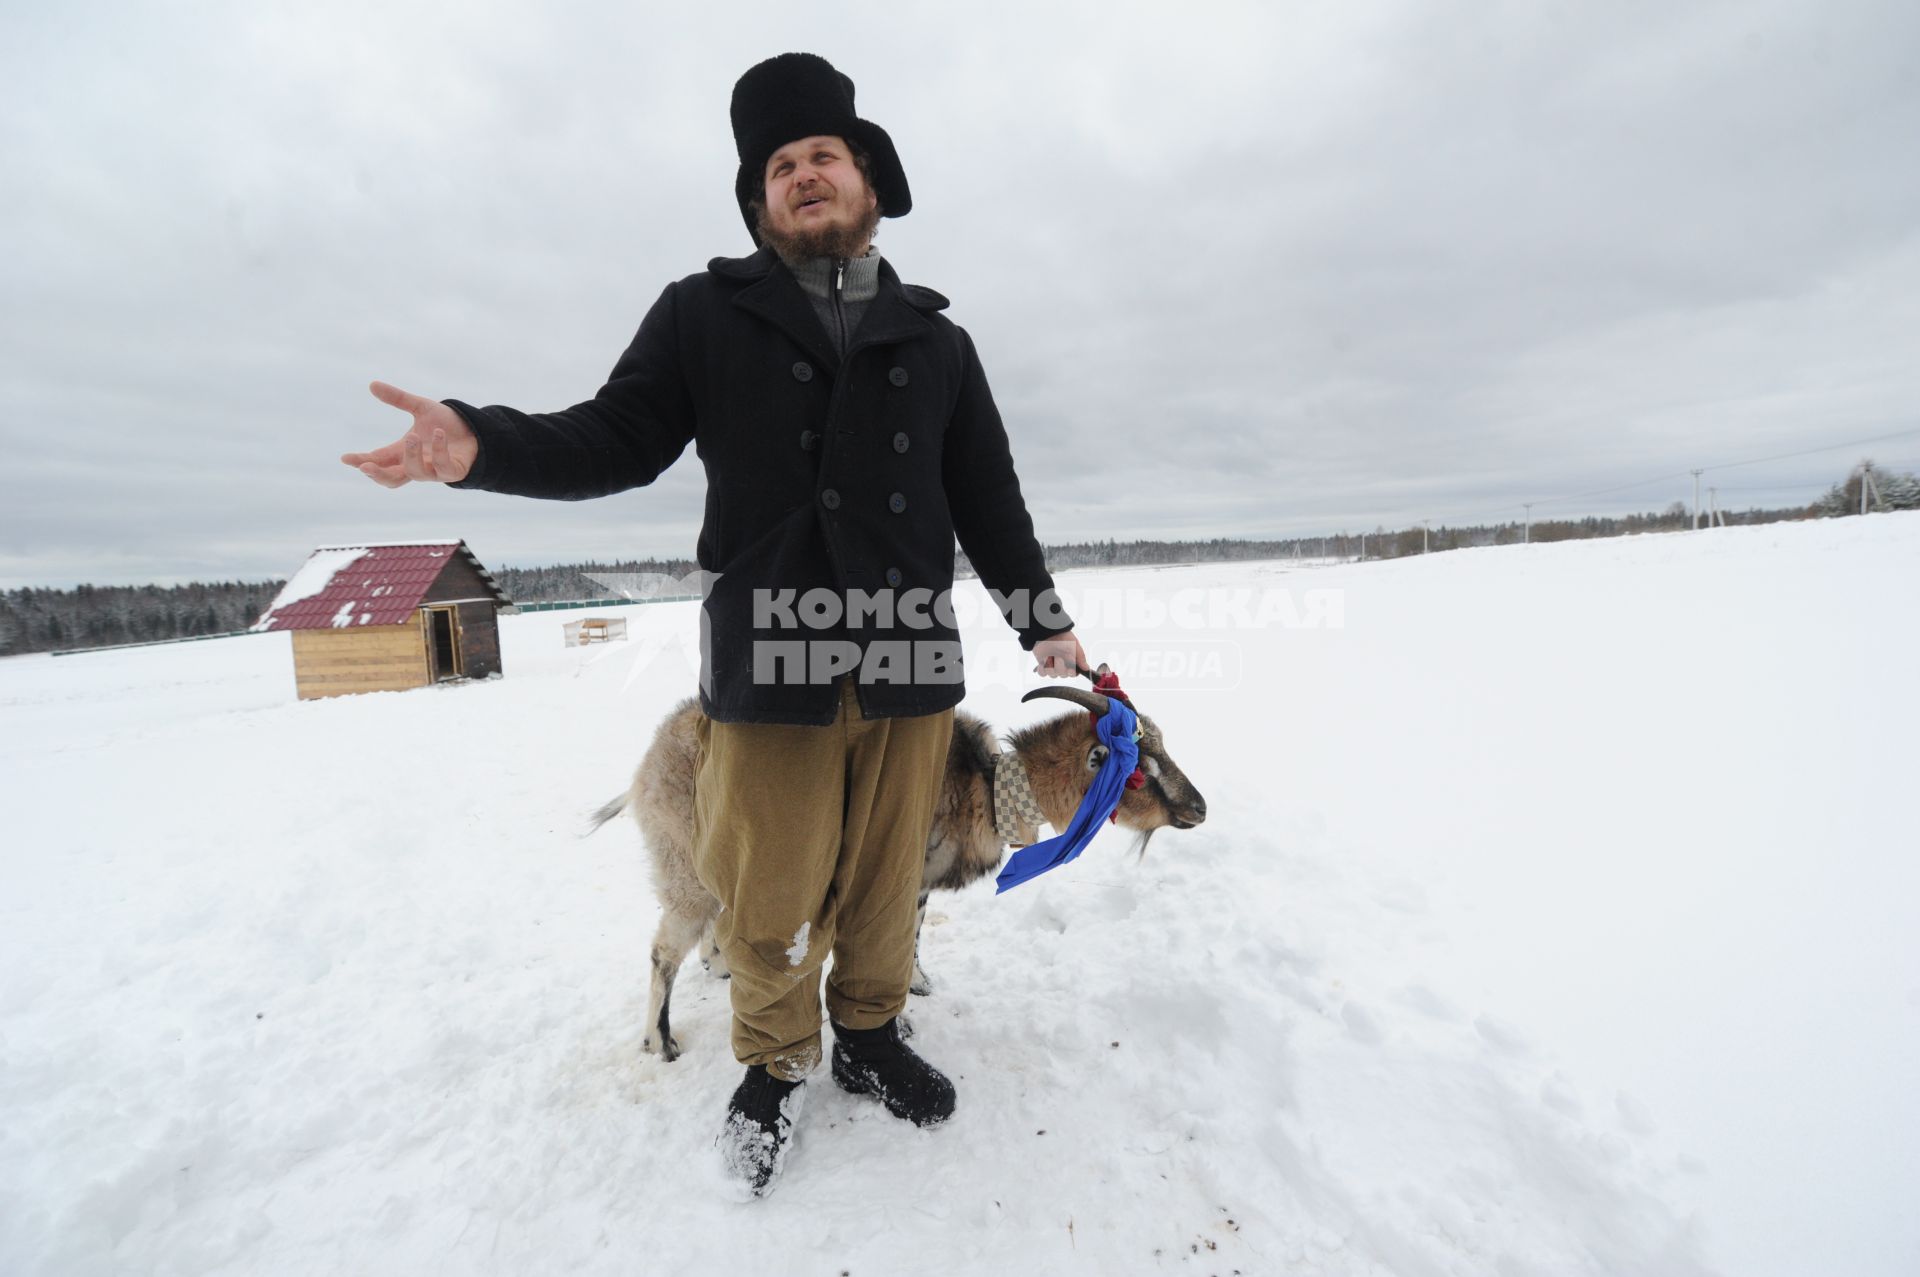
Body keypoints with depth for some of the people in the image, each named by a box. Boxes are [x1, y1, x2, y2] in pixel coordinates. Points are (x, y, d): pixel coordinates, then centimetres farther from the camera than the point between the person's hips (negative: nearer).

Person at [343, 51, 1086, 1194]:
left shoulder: (936, 340, 15)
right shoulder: (706, 315, 10)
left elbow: (990, 499, 16)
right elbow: (619, 439, 5)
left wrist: (1044, 618, 14)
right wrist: (477, 444, -11)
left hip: (912, 660, 2)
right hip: (772, 662, -2)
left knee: (887, 877, 13)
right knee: (772, 898, 6)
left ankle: (871, 1036, 38)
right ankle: (777, 1064, 33)